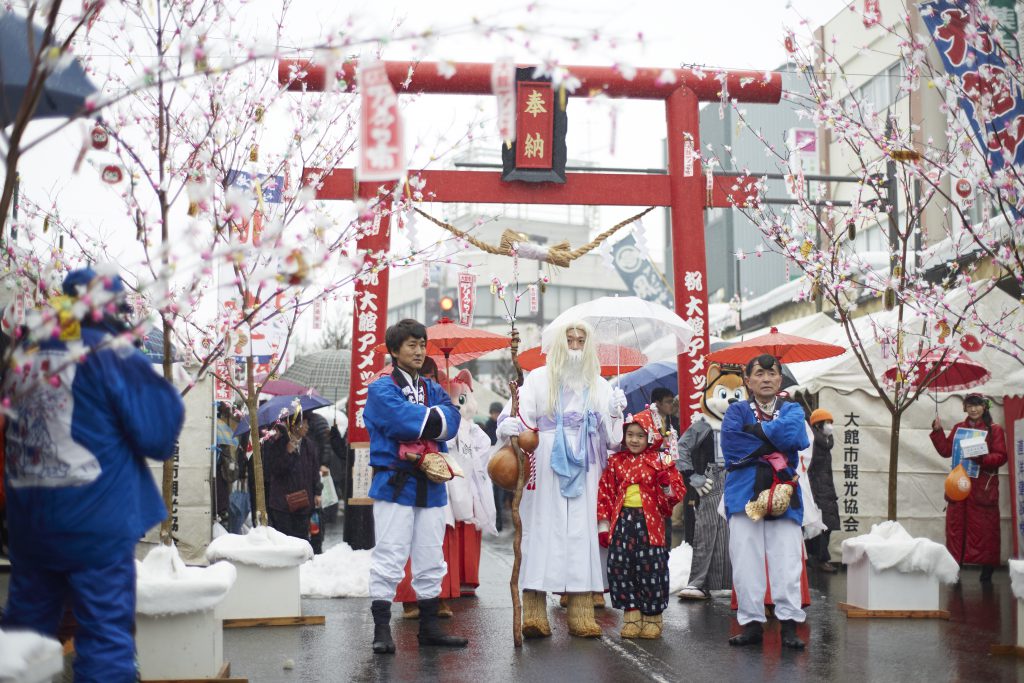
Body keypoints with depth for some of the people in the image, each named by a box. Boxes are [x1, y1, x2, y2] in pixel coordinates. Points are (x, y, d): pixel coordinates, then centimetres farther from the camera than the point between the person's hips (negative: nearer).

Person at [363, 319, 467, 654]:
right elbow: (404, 419, -19)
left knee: (431, 562, 11)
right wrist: (436, 417, -6)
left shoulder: (433, 389, 16)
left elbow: (451, 421, -3)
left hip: (430, 485, 6)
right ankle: (382, 631, 0)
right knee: (389, 560, -6)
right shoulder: (381, 389, -1)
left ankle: (429, 627, 20)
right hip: (395, 484, -6)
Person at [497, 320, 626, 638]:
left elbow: (609, 434, 13)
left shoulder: (599, 385, 16)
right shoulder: (539, 379, 6)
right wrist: (508, 426, -25)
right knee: (542, 528, -8)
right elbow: (521, 416, -5)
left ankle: (581, 613, 0)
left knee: (581, 529, -2)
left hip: (581, 469, 3)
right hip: (546, 466, -3)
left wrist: (615, 413, -6)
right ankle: (534, 612, -8)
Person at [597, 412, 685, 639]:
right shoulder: (616, 462, 10)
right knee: (619, 567, -1)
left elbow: (678, 492, 5)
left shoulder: (660, 461, 5)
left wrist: (667, 486, -18)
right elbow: (605, 493, 11)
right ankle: (632, 614, 9)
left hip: (649, 522, -2)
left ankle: (652, 616, 10)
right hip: (622, 520, 2)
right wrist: (603, 525, 6)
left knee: (651, 567, -3)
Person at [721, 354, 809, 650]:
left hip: (783, 495, 0)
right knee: (746, 563, -3)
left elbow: (796, 436, -7)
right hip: (745, 494, 0)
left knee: (787, 562, -6)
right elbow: (731, 445, -6)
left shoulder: (792, 409, 17)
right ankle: (751, 623, 5)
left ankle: (789, 624, -1)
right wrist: (775, 447, -7)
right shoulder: (737, 411, 13)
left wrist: (756, 430, -4)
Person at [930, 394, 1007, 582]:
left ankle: (987, 572, 5)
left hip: (984, 487, -4)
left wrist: (981, 458, -23)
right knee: (956, 527, 4)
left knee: (984, 529, -2)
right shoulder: (958, 428, 12)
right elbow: (946, 450, 8)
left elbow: (1001, 457, -7)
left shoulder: (994, 430, -1)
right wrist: (938, 431, -2)